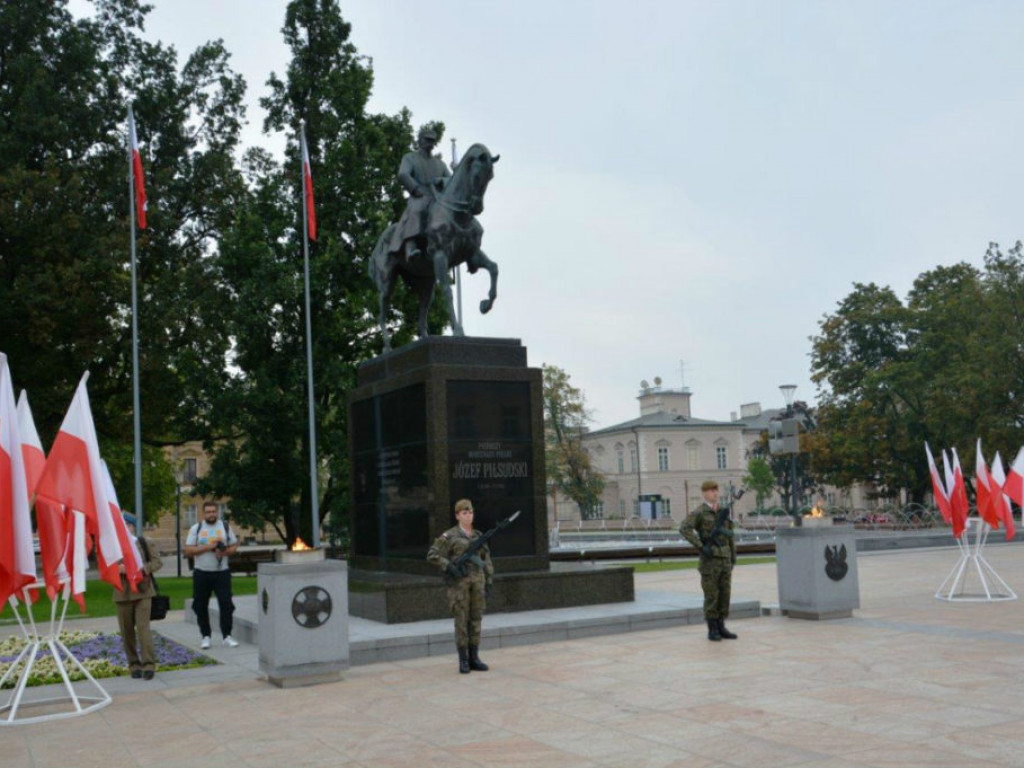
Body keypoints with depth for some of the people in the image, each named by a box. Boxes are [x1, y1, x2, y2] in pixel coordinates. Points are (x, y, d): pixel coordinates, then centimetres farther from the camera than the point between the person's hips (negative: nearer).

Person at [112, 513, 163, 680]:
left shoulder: (146, 543, 4)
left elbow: (157, 562, 2)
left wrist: (143, 569, -16)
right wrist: (118, 569, -15)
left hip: (143, 591, -2)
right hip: (122, 593, 2)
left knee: (143, 627, -12)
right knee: (127, 630, 6)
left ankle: (148, 664, -10)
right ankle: (134, 665, 17)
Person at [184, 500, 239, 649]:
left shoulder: (225, 527, 8)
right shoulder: (196, 529, 4)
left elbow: (234, 546, 10)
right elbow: (188, 550, -3)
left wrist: (225, 552, -12)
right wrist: (207, 547, -14)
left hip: (222, 572, 0)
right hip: (201, 573, 0)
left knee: (226, 603, -6)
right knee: (201, 606, 3)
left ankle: (227, 636, 0)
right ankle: (206, 636, 14)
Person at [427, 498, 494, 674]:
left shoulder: (478, 536, 13)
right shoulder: (449, 536, -2)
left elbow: (487, 561, 15)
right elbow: (432, 556, -6)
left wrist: (488, 583, 8)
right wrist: (449, 567, -18)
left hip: (477, 580, 5)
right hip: (459, 580, -4)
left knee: (475, 619, 4)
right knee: (461, 620, -3)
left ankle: (474, 659, 11)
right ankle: (463, 661, 4)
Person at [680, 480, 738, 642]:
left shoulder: (723, 511, 14)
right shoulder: (698, 512, -7)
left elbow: (730, 534, 18)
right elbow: (684, 529, -20)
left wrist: (733, 555, 12)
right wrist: (701, 547, -23)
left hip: (725, 558, 6)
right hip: (710, 559, -6)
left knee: (724, 593, 6)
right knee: (711, 595, -3)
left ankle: (721, 628, 14)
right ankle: (712, 630, 4)